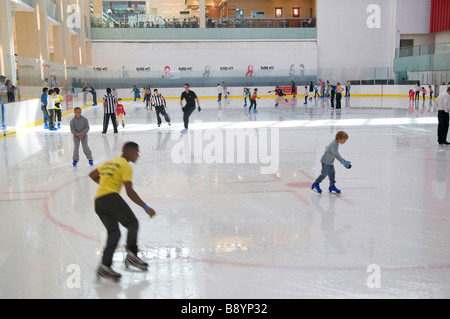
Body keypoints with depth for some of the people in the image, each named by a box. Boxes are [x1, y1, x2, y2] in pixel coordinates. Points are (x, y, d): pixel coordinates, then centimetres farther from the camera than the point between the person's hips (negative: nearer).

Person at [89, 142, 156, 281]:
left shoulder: (110, 162, 24)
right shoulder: (126, 166, -1)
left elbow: (92, 175, 35)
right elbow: (130, 192, -10)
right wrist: (145, 207, -8)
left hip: (98, 201, 8)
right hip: (111, 197, -8)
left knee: (114, 233, 8)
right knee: (132, 223, 2)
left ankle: (105, 266, 0)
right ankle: (131, 254, -10)